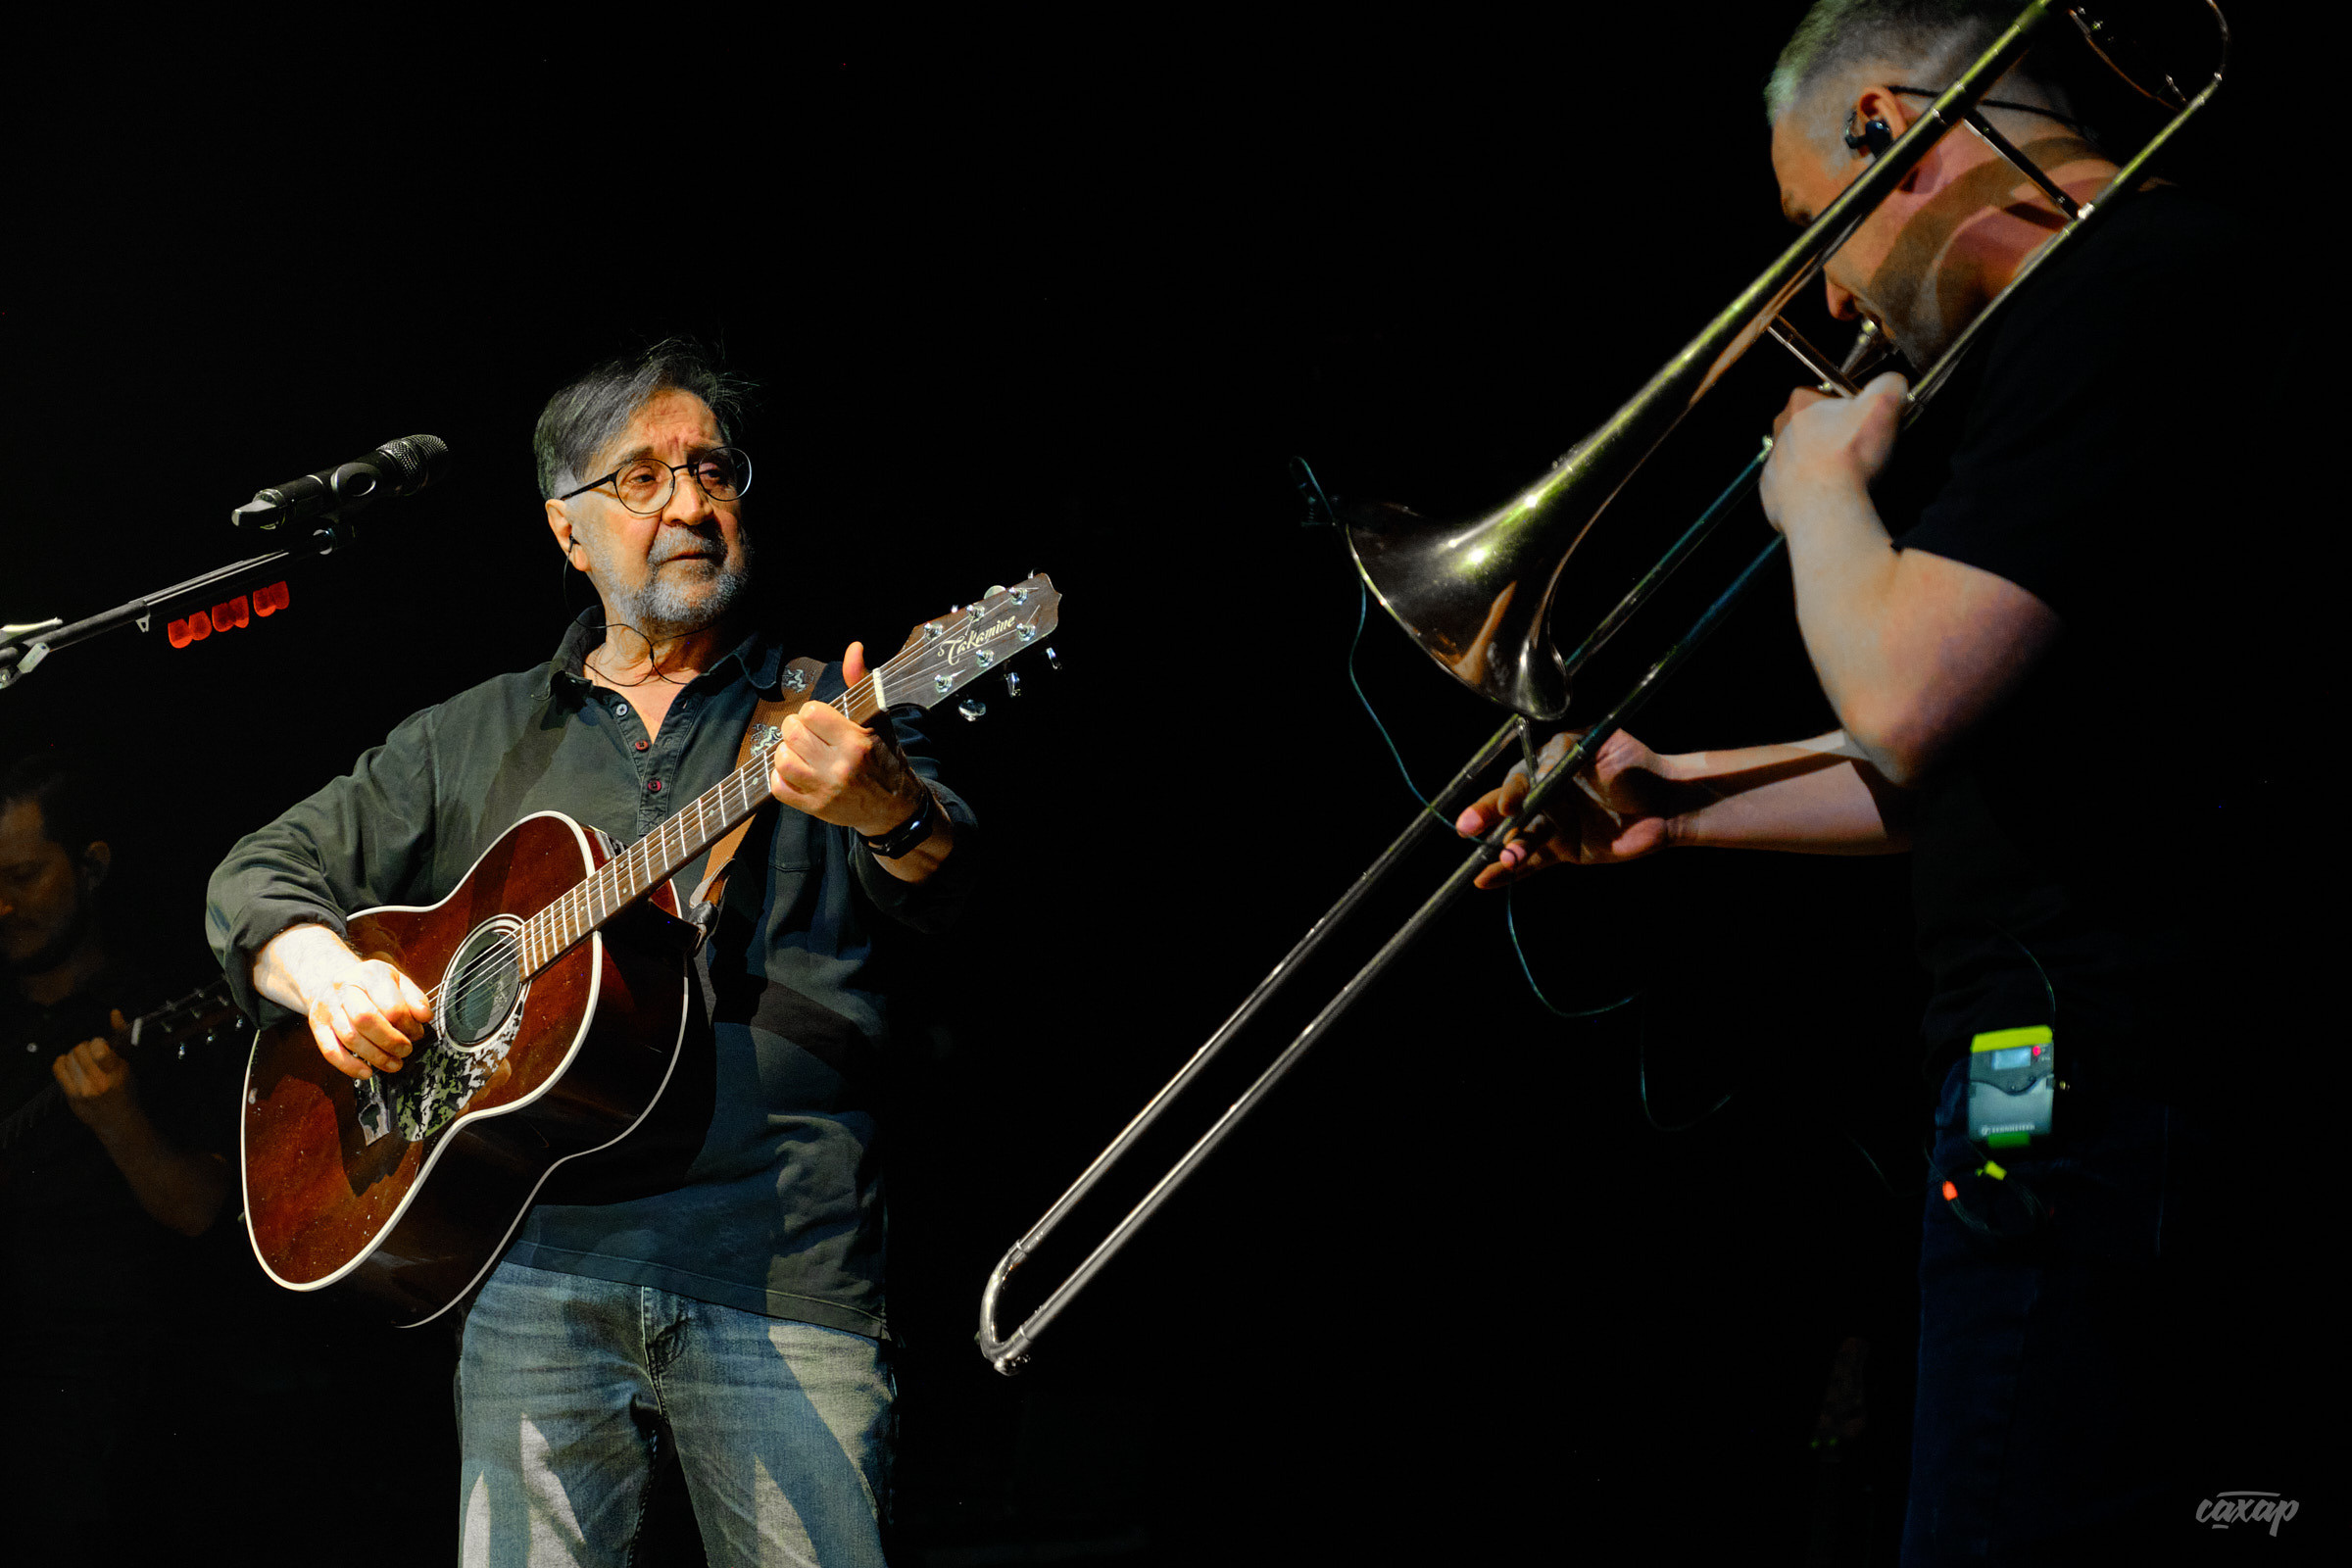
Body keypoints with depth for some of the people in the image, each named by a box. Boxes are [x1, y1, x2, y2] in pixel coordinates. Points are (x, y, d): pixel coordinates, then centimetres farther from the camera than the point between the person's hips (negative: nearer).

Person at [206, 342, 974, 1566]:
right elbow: (264, 872, 21)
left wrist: (889, 809, -33)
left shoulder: (827, 714, 11)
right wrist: (327, 971, -2)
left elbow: (939, 879, -8)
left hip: (780, 1270, -2)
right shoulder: (479, 739, 19)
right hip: (540, 1261, 2)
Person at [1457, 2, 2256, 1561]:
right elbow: (1981, 762, 25)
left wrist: (1822, 484, -4)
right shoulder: (2130, 288, 20)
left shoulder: (2122, 291, -15)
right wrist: (1688, 799, 25)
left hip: (2106, 1083, -11)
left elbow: (1904, 704, -23)